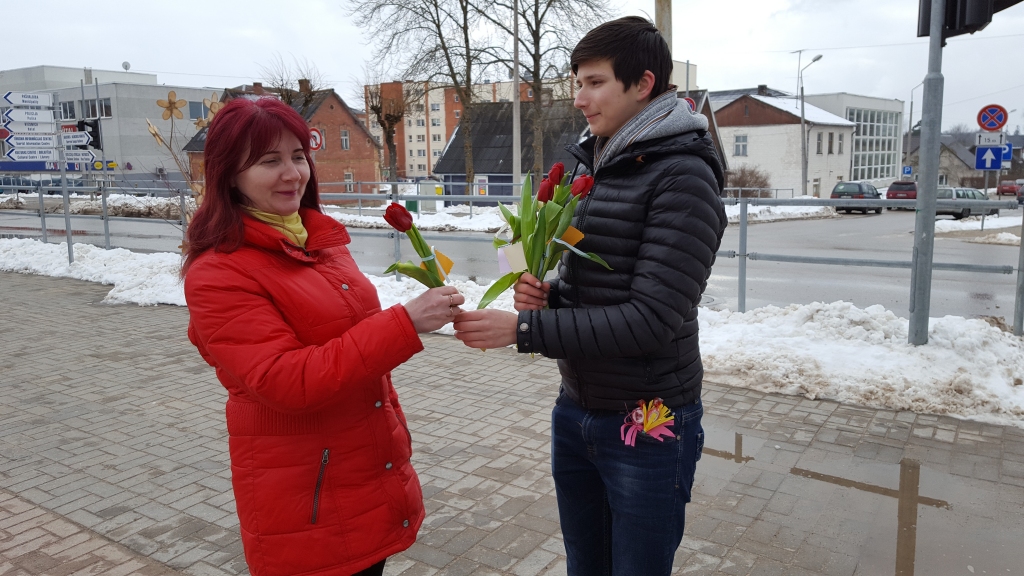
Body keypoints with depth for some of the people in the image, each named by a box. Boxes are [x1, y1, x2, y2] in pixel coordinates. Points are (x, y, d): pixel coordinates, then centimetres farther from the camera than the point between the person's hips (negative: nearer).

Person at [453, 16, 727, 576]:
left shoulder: (682, 176, -17)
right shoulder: (591, 167, 7)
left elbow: (650, 319, -23)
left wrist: (523, 329, -24)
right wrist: (545, 294, -7)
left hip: (647, 426, -7)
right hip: (575, 413, 7)